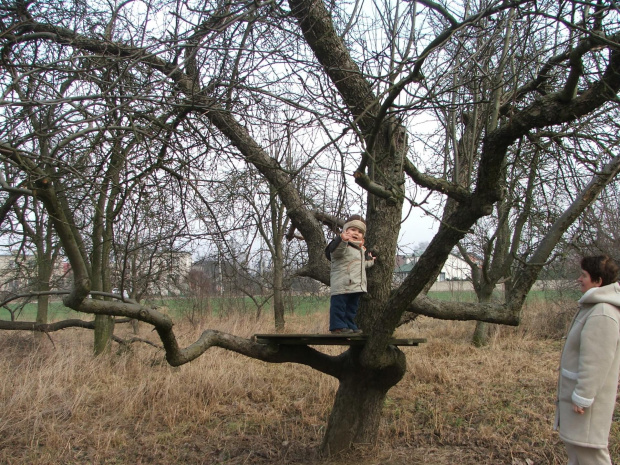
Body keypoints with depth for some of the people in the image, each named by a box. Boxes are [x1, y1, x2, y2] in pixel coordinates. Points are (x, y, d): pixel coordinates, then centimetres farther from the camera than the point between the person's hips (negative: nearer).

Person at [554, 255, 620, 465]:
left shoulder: (602, 314, -25)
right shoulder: (594, 306, 8)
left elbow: (596, 362, -26)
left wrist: (582, 397, -22)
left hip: (588, 392, -10)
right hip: (576, 388, 10)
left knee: (587, 447, -1)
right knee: (574, 441, 20)